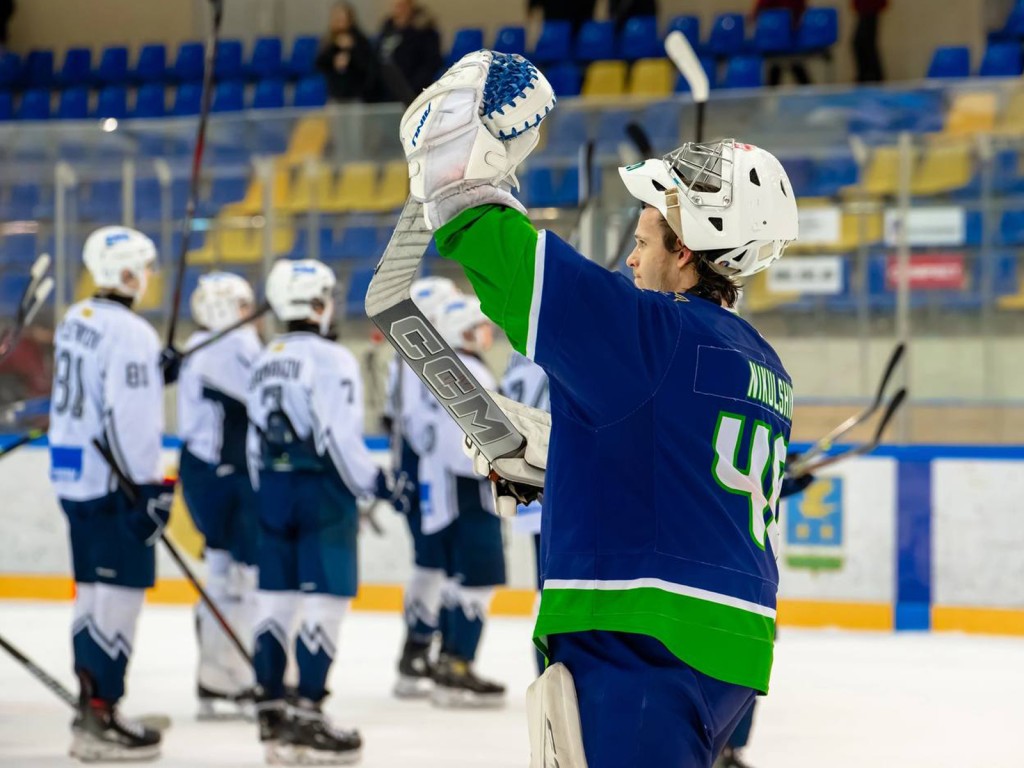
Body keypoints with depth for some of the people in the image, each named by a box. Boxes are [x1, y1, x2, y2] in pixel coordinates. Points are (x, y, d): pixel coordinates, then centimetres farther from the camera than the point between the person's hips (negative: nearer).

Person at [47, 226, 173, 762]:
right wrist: (147, 489, -20)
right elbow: (128, 418, -22)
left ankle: (90, 707, 21)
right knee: (120, 595, -6)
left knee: (94, 591, 15)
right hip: (113, 481, -10)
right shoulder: (129, 333, -17)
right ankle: (100, 718, -8)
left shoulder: (76, 321, 12)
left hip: (73, 475, 10)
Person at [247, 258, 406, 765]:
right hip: (322, 491, -8)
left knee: (276, 600, 10)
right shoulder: (331, 360, -13)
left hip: (274, 489, 8)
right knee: (325, 603, -5)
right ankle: (307, 716, -9)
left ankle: (271, 713, 14)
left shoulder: (265, 362, 12)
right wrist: (375, 484, -8)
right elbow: (341, 438, -19)